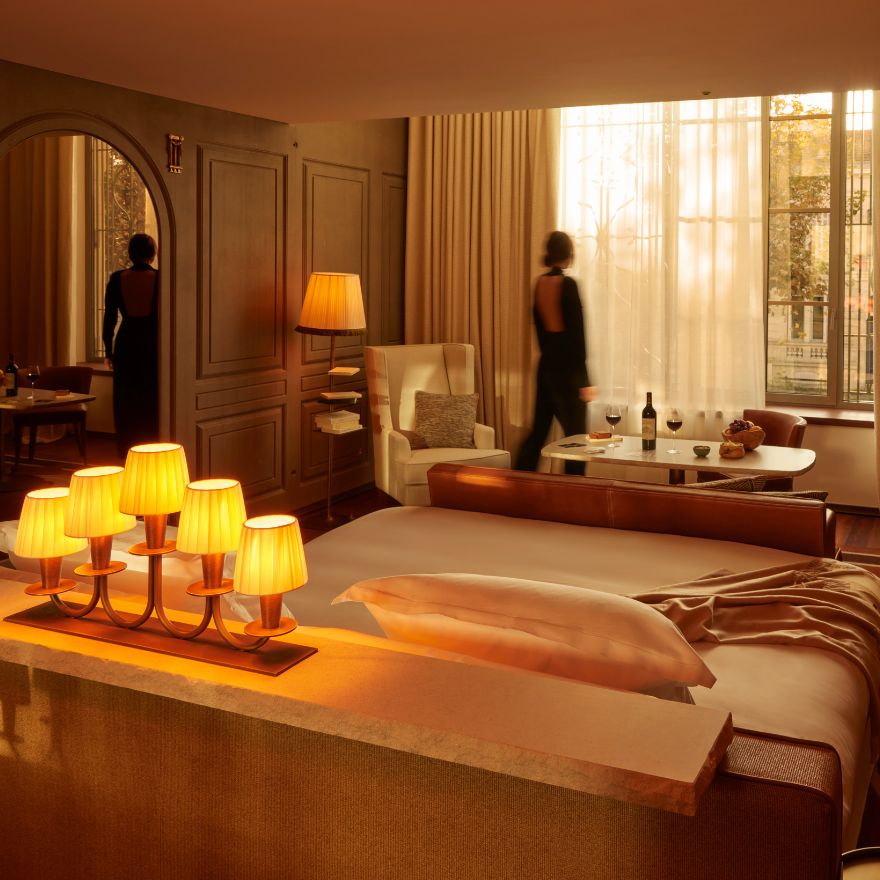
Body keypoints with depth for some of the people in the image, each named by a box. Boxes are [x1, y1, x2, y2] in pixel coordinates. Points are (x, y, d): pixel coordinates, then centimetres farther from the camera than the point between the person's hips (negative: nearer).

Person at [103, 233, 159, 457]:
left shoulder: (117, 279, -3)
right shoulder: (161, 279, -8)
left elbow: (109, 318, 0)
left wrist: (108, 352, 10)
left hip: (126, 346, 2)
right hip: (154, 346, -2)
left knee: (126, 406, 11)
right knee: (153, 405, 7)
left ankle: (127, 456, 16)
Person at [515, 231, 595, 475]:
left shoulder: (540, 283, 5)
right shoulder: (568, 284, -14)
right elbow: (577, 333, -16)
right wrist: (584, 381, -14)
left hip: (546, 364, 7)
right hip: (568, 369, -7)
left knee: (539, 430, 14)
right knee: (575, 435, 1)